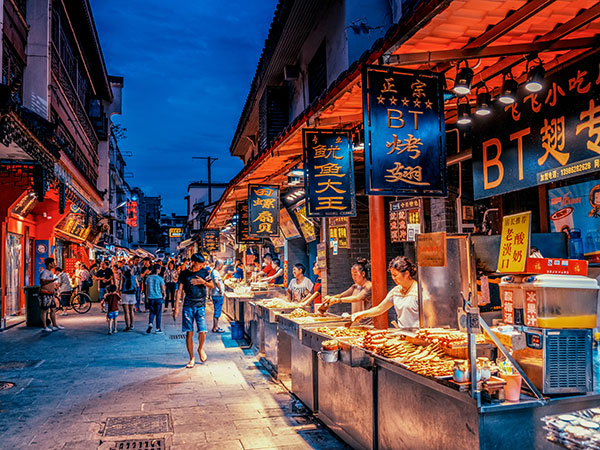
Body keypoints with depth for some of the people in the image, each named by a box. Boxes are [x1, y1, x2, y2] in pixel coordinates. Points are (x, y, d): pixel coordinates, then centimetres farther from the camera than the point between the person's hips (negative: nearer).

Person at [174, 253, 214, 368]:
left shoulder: (204, 272, 6)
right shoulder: (184, 274, 4)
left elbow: (212, 286, 10)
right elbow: (180, 290, 6)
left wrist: (203, 282, -10)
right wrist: (176, 307, 1)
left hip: (200, 306, 0)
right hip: (188, 306, 0)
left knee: (202, 332, -9)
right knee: (189, 333, 0)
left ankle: (200, 349, 22)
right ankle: (192, 359, 13)